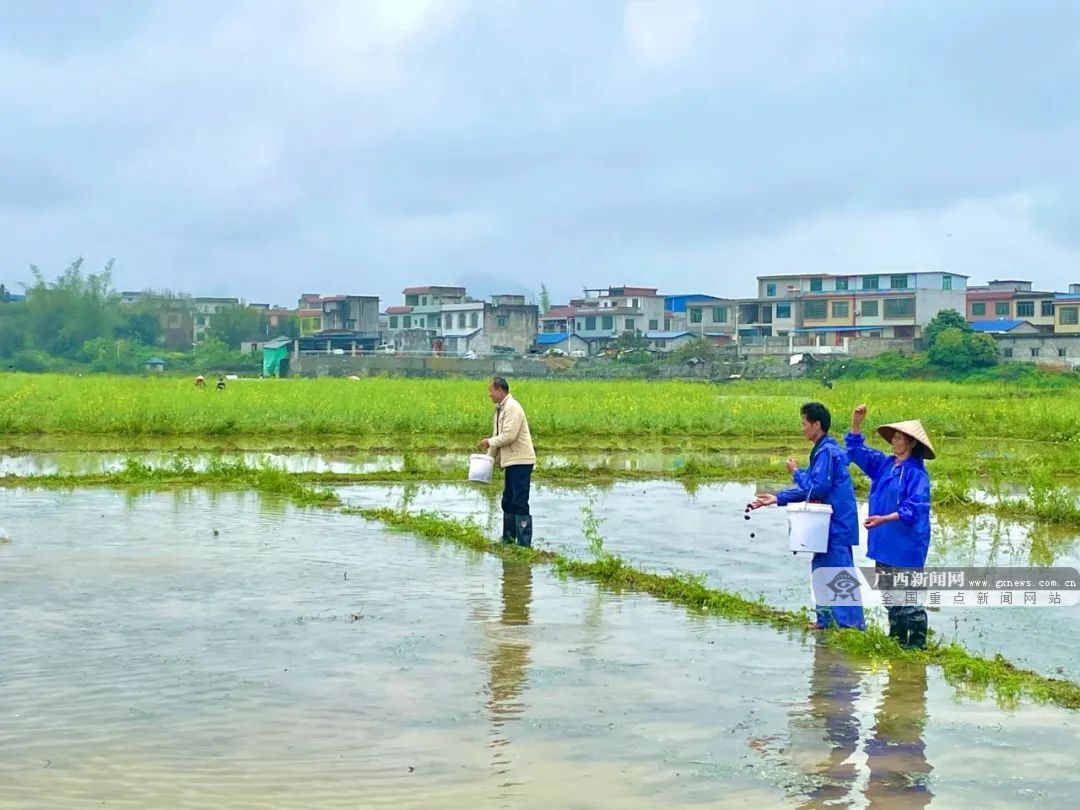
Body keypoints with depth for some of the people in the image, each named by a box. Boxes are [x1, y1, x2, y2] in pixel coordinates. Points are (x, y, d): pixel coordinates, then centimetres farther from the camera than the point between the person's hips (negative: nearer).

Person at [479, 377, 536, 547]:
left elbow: (509, 436, -23)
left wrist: (489, 442, -10)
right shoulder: (500, 408, 15)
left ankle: (524, 543, -9)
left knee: (519, 502, -10)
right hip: (511, 461, 10)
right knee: (508, 501, 15)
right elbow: (499, 436, 22)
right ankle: (508, 538, 24)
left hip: (520, 462, -10)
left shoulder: (512, 407, -15)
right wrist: (490, 456, 16)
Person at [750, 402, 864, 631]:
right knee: (821, 569, 17)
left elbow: (817, 488, -21)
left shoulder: (826, 451, -16)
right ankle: (826, 619, 25)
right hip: (831, 523, 10)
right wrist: (777, 498, 15)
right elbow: (810, 489, 19)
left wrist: (796, 472, -6)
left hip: (837, 524, -10)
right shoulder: (824, 450, 15)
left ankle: (854, 625, -5)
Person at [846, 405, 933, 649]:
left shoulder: (917, 473, -13)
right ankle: (896, 639, 26)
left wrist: (884, 519, -29)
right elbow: (856, 450, 17)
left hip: (907, 544, -8)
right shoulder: (884, 464, 9)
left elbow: (914, 509, -20)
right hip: (884, 542, 8)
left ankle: (917, 643, 5)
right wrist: (856, 423, 3)